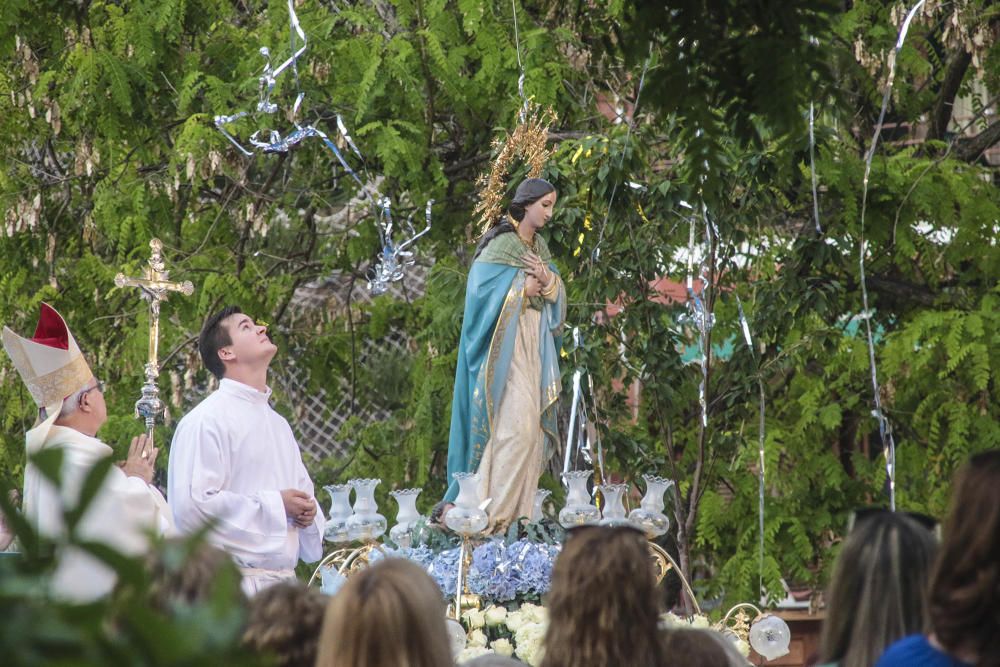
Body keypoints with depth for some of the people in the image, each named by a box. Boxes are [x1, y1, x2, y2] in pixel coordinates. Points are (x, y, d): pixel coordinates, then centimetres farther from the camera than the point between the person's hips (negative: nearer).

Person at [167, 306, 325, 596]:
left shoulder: (277, 422, 22)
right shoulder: (206, 420, -6)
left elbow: (302, 491, 33)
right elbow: (192, 505, -17)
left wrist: (308, 512, 7)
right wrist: (275, 506, -13)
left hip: (285, 580, 7)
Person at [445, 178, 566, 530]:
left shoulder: (540, 247, 16)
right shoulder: (501, 243, -9)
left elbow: (557, 296, 12)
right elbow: (484, 289, -19)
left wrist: (548, 282, -9)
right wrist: (524, 285, -11)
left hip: (535, 342, 8)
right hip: (507, 344, -8)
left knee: (533, 426, 4)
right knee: (516, 424, -17)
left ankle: (519, 509, 6)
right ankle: (497, 511, -16)